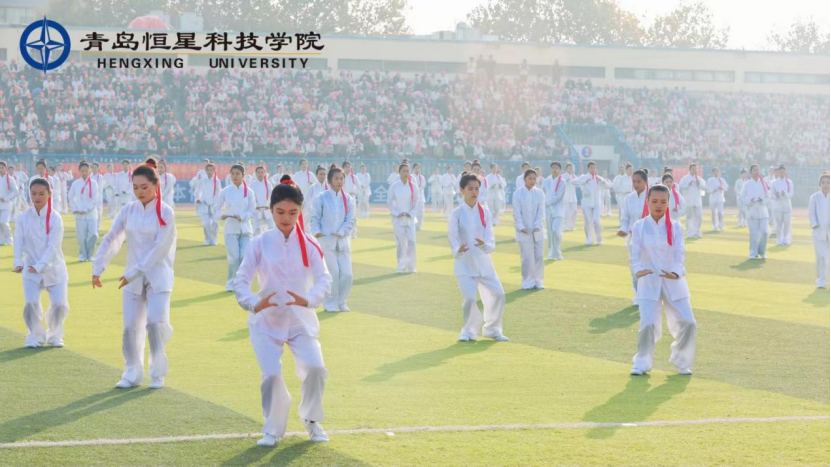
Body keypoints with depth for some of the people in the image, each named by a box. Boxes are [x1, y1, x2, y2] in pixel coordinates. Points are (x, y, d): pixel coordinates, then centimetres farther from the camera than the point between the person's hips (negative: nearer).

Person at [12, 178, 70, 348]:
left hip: (54, 269, -1)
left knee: (59, 304, -10)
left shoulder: (55, 218, -12)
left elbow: (53, 246, -19)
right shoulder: (22, 218, -5)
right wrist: (18, 263, -30)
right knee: (31, 303, -15)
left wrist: (40, 266, -32)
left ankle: (54, 335, 19)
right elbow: (19, 242, -11)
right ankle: (36, 335, 11)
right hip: (31, 269, 1)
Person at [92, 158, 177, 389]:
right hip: (132, 278, 4)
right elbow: (110, 240, 2)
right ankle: (133, 373, 18)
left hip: (158, 277, -4)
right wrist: (97, 269, -6)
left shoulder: (164, 213, -10)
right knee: (131, 326, 3)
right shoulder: (128, 210, 1)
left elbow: (160, 248, -16)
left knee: (155, 322, -14)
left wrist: (135, 272, -19)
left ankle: (158, 374, 3)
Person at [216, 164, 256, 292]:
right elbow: (218, 207, 5)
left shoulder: (249, 192, 0)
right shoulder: (225, 191, -1)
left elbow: (252, 211, 0)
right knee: (234, 257, -5)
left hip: (245, 228, 1)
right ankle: (231, 283, 10)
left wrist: (241, 217, -17)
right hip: (231, 228, -1)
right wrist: (221, 215, -17)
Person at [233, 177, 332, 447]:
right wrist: (254, 303, -29)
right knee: (272, 375, -15)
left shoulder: (309, 245, -1)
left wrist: (309, 300, -32)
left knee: (315, 368, -16)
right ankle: (273, 430, 11)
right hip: (267, 322, -1)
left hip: (301, 320, 1)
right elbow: (241, 281, -9)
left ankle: (312, 421, 13)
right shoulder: (260, 244, -4)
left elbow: (324, 279, -11)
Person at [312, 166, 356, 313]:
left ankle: (341, 302, 18)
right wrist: (316, 231, -17)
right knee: (333, 273, -8)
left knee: (347, 274, -2)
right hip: (326, 240, -3)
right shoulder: (321, 198, -3)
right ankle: (330, 303, 8)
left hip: (343, 241, 3)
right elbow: (315, 218, -1)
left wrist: (340, 233, -11)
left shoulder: (348, 199, 6)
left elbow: (350, 220, 3)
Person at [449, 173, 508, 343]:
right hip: (464, 263, -4)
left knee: (498, 294, 0)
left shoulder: (485, 212, 2)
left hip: (483, 261, 4)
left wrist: (485, 245, -27)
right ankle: (470, 331, 9)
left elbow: (491, 238, -3)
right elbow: (453, 237, -15)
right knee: (470, 298, -16)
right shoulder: (457, 213, -7)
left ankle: (492, 330, 22)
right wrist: (458, 251, -36)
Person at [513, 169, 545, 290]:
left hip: (537, 230, 2)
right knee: (527, 257, -5)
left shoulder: (540, 193, 3)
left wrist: (537, 226, -14)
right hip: (524, 231, -2)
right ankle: (528, 282, 5)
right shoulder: (518, 193, -3)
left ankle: (537, 281, 13)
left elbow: (541, 211, -2)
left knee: (539, 256, 2)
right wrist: (521, 227, -15)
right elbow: (517, 212, -6)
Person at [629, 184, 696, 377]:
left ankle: (682, 361, 21)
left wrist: (675, 273, -26)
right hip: (649, 282, -2)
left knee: (687, 322, -4)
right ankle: (642, 364, 8)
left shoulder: (675, 227, 1)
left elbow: (679, 254, -6)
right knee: (648, 324, -14)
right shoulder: (639, 227, -2)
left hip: (673, 281, 2)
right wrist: (639, 270, -29)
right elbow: (635, 255, -7)